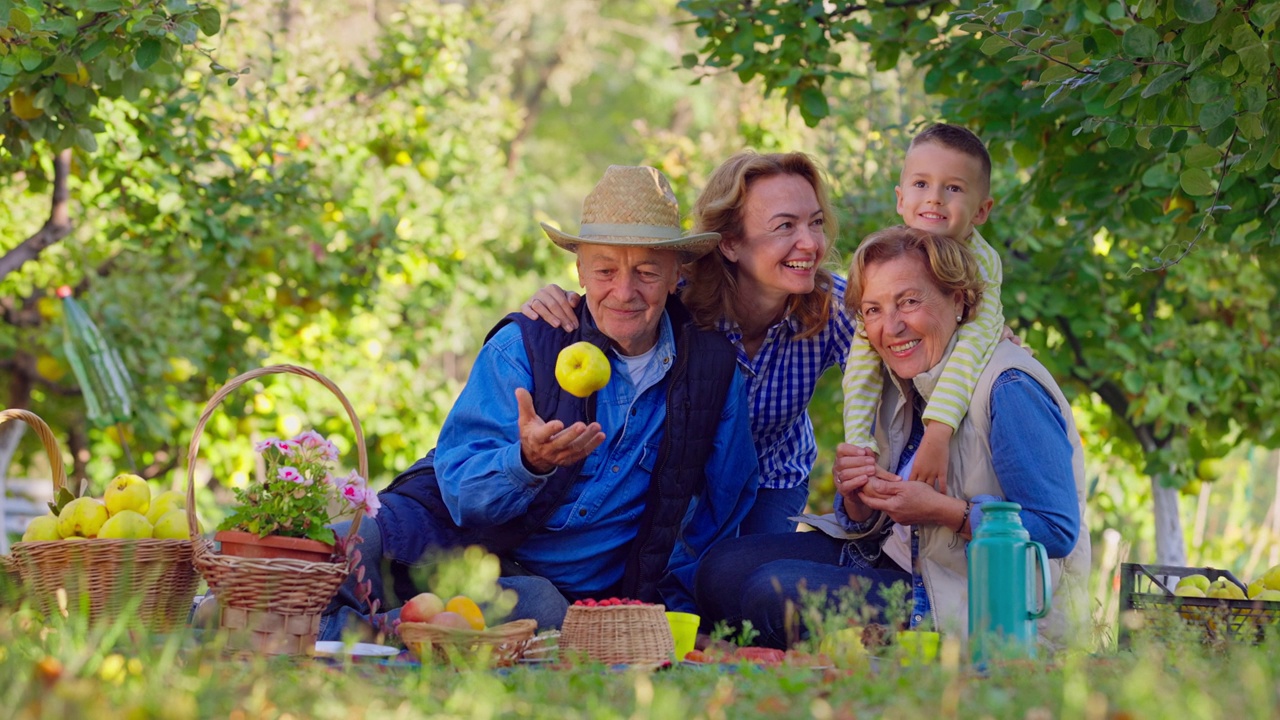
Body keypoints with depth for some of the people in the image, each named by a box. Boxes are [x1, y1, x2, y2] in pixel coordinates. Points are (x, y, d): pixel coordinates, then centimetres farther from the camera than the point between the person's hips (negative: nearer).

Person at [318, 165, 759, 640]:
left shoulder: (715, 369, 3)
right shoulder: (522, 347, -4)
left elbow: (720, 513, 15)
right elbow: (462, 491, -12)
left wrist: (670, 614, 5)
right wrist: (527, 462, -33)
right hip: (448, 531, -2)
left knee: (541, 608, -38)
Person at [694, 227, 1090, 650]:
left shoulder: (1009, 389, -19)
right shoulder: (899, 382, 8)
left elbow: (1058, 531, -23)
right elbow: (875, 528, 12)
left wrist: (943, 512, -26)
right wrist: (857, 500, -11)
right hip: (906, 565, 9)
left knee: (776, 594, -21)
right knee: (724, 570, -1)